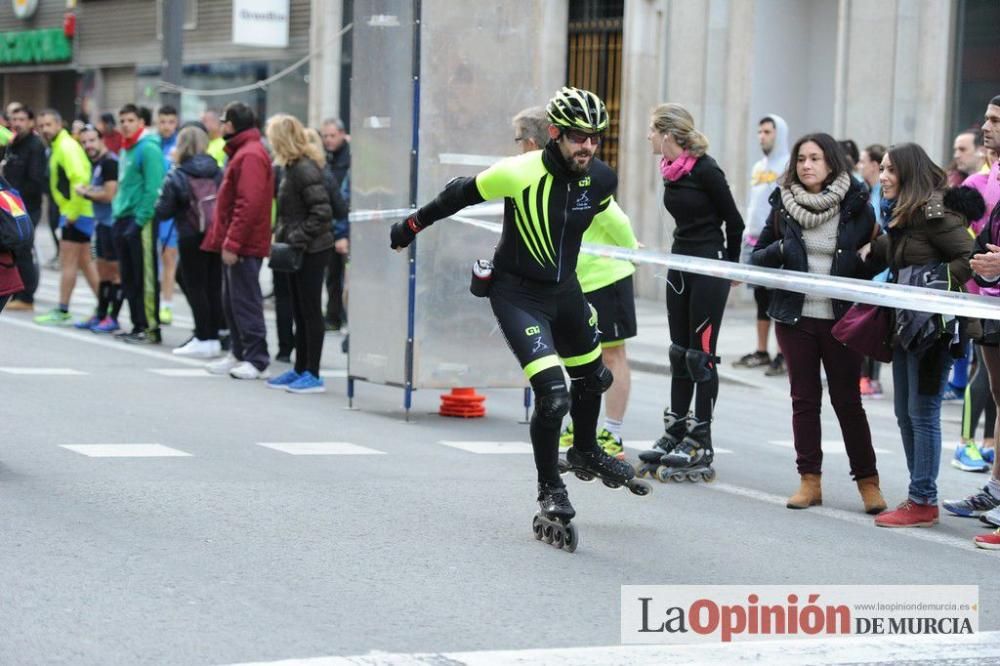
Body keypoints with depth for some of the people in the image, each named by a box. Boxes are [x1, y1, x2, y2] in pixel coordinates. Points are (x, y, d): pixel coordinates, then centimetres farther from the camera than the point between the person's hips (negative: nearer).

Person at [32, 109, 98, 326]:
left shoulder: (66, 147, -16)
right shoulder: (58, 147, 15)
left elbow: (80, 179, -26)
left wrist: (72, 213, -22)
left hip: (75, 215, -10)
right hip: (74, 213, 10)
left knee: (68, 262, -4)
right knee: (84, 262, 14)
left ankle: (62, 312, 1)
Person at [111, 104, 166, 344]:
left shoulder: (148, 148, -10)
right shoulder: (125, 150, 17)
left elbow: (153, 189, -17)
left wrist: (139, 221, -19)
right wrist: (117, 215, 14)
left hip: (142, 221, -9)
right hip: (123, 220, 9)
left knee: (145, 277, -6)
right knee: (128, 278, 11)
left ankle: (150, 328, -4)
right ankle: (138, 325, 17)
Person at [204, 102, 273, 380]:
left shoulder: (250, 155, -16)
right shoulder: (241, 152, 17)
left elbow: (249, 204, -23)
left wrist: (232, 243, -24)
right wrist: (224, 240, 18)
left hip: (243, 247, -10)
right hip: (234, 243, 10)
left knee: (245, 301, -8)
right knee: (232, 301, 15)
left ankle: (257, 361, -5)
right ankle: (239, 354, 23)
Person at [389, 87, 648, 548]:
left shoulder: (600, 180, -10)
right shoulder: (520, 173, -26)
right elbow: (461, 194, -10)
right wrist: (412, 225, 2)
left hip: (564, 289, 6)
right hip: (517, 294, -6)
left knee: (593, 378, 23)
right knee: (552, 395, -18)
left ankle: (585, 452, 52)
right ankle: (550, 492, 0)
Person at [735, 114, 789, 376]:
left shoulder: (789, 166, -7)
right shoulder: (758, 167, 18)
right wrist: (746, 239, 19)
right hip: (756, 241, 8)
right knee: (761, 297, 11)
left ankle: (784, 354, -4)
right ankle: (761, 352, 16)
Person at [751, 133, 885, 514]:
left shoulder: (855, 206, -5)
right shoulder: (784, 205, 3)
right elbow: (758, 257, 9)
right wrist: (780, 249, -12)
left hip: (842, 320, -2)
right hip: (795, 318, 2)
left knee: (847, 400, 2)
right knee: (804, 399, 7)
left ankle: (868, 481, 12)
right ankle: (810, 480, 13)